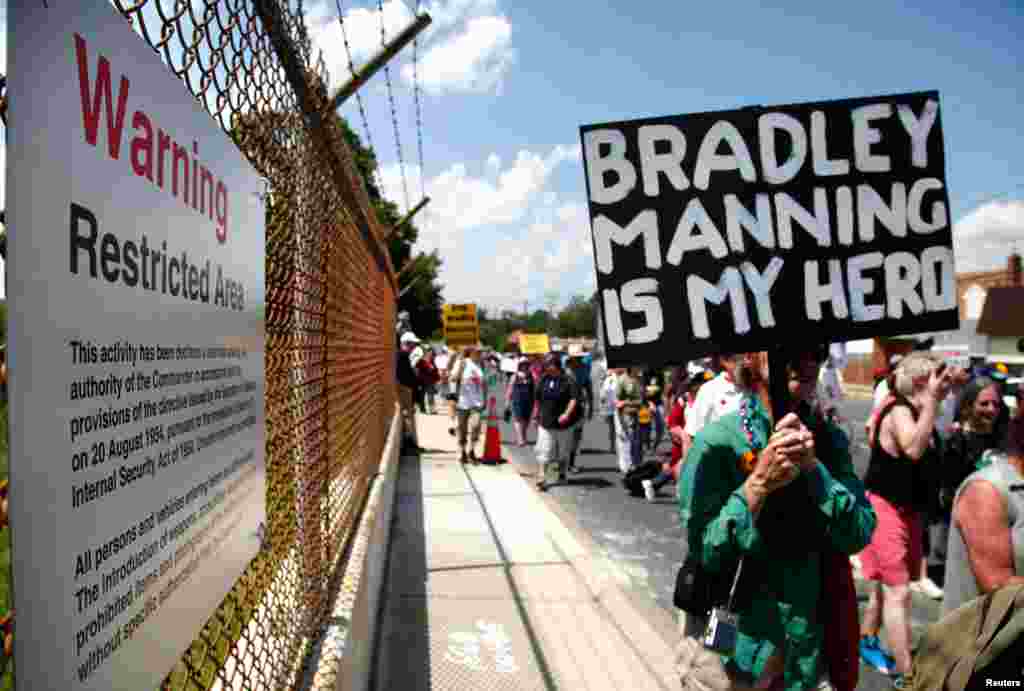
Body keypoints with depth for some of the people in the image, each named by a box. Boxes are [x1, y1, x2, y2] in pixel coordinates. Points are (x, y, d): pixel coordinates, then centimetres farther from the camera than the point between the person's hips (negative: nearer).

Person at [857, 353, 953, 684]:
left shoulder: (920, 413, 9)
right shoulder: (899, 412, -20)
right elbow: (913, 449, -39)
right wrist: (931, 399, -35)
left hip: (908, 509, 10)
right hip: (886, 508, -9)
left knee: (887, 586, 20)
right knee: (898, 592, -9)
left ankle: (867, 642, 37)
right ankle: (905, 673, -4)